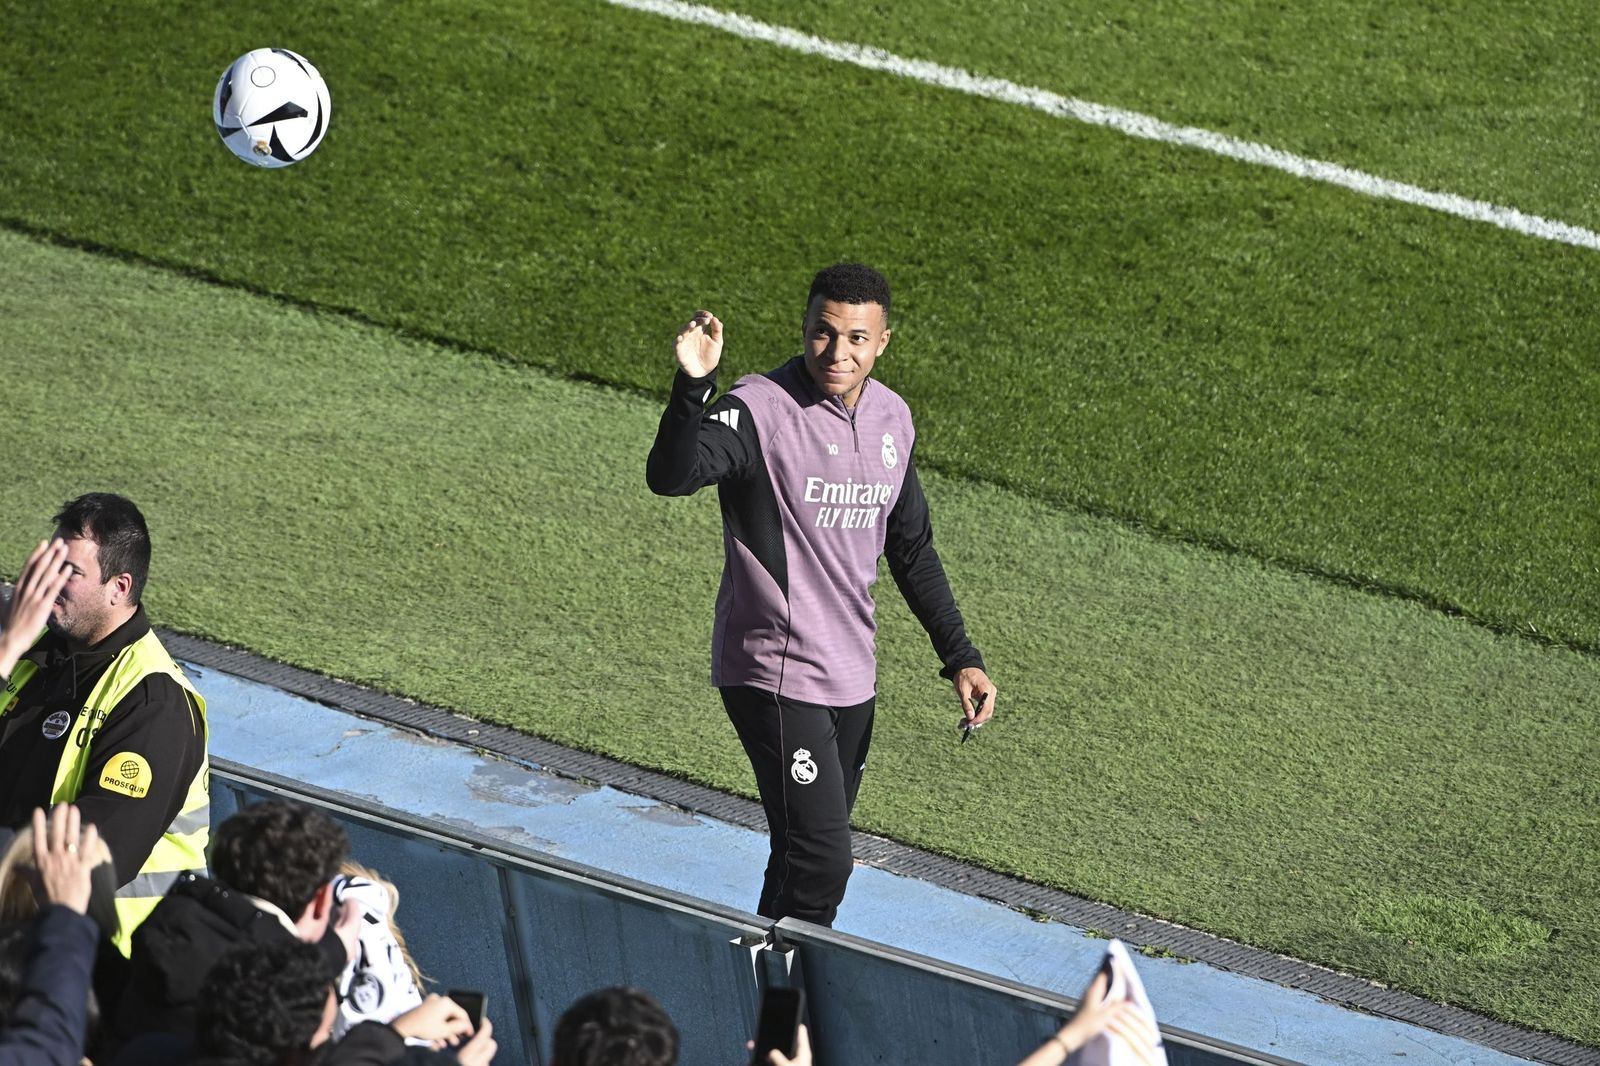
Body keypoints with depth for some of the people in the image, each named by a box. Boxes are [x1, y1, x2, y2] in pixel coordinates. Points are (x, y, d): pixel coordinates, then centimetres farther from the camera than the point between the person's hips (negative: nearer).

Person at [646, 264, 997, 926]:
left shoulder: (892, 418, 7)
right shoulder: (762, 410, -15)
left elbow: (912, 551, 19)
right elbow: (669, 475, -34)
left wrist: (961, 657, 14)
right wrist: (693, 386, -49)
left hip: (852, 680, 7)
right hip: (775, 677, -7)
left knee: (813, 858, 14)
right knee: (820, 864, -13)